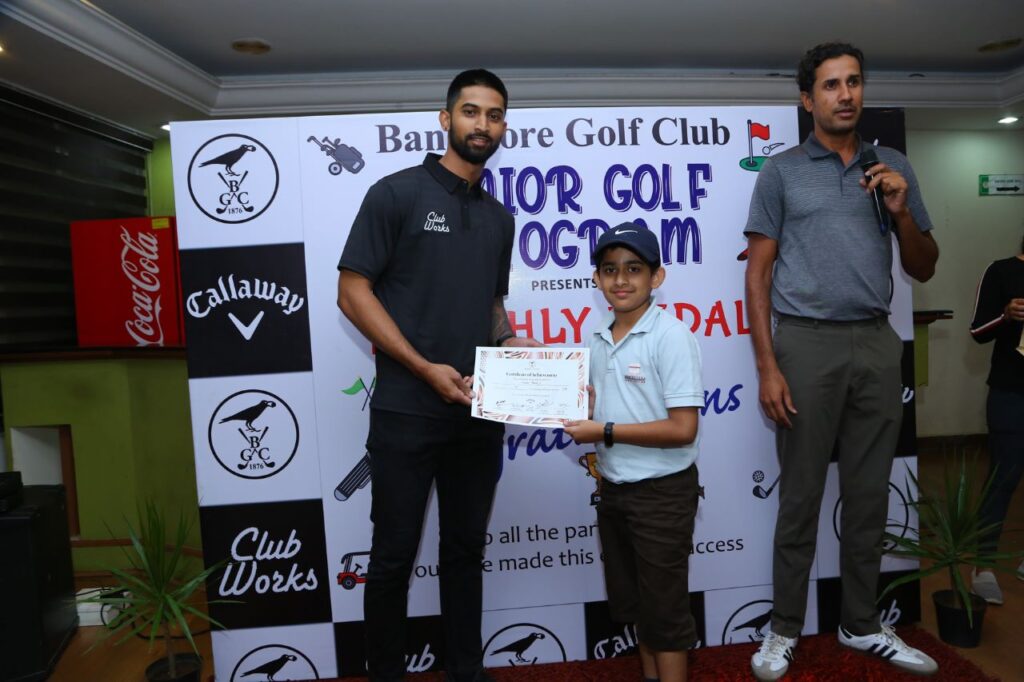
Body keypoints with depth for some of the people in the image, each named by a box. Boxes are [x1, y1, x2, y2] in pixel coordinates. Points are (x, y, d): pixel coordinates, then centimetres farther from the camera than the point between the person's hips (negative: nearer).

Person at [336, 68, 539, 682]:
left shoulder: (499, 217, 13)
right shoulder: (397, 193, -4)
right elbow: (353, 292, -9)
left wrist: (514, 344, 0)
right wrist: (425, 368, -15)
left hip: (480, 414, 6)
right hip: (406, 411, -5)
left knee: (466, 552, 17)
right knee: (394, 556, 8)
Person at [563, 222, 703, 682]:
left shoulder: (671, 336, -18)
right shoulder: (600, 340, 4)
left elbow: (682, 429, -22)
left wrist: (604, 432, -22)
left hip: (662, 492, -8)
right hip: (613, 488, 8)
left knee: (663, 606, 8)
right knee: (631, 600, 22)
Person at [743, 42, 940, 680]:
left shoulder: (894, 167, 12)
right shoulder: (782, 171, 2)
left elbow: (924, 269, 14)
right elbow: (758, 273, -2)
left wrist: (901, 212, -6)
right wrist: (767, 366, -9)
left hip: (877, 343, 4)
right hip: (807, 343, -3)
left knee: (870, 495, 12)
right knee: (801, 497, 4)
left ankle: (862, 625, 29)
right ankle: (785, 631, 19)